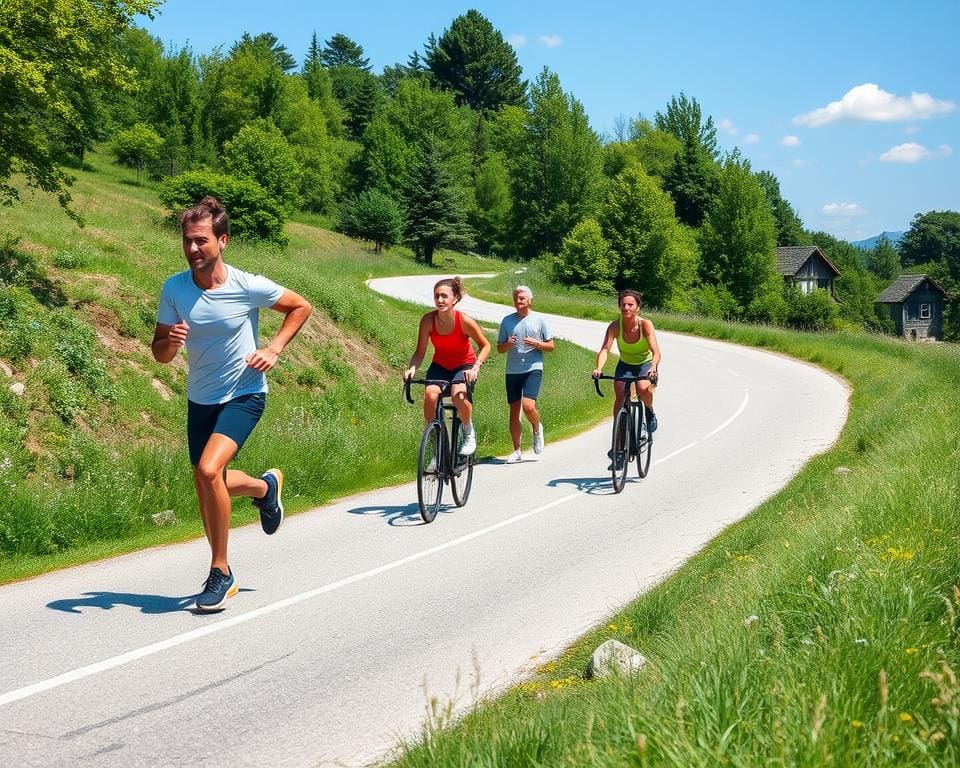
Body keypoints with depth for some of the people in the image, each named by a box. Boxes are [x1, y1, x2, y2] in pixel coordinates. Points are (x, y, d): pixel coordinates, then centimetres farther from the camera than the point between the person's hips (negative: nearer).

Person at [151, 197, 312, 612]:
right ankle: (265, 486, 41)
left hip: (244, 395, -5)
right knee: (207, 484, 10)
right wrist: (170, 342, -25)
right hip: (200, 399, 5)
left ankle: (221, 571, -9)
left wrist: (274, 349, -11)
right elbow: (159, 354, -2)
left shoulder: (249, 287, -17)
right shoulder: (174, 289, -9)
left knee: (208, 470, -24)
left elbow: (301, 307, 0)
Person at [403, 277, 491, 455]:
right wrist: (412, 368, -30)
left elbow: (485, 346, -12)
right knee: (430, 394, -27)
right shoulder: (428, 320, -19)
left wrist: (476, 367, -26)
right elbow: (420, 351, -11)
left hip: (464, 365, -2)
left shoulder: (464, 321, -25)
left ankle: (469, 434, -2)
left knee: (459, 396, -31)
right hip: (440, 365, 2)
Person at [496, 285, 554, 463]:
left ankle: (537, 428, 14)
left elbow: (550, 346, 7)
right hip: (512, 370, 3)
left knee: (528, 405, -19)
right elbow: (499, 348, 13)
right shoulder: (507, 321, 8)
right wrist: (508, 344, -9)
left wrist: (536, 343, -11)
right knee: (514, 410, 4)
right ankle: (517, 451, 13)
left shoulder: (538, 320, 4)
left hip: (533, 369, -3)